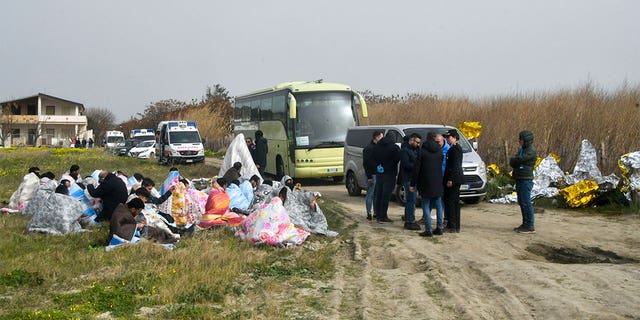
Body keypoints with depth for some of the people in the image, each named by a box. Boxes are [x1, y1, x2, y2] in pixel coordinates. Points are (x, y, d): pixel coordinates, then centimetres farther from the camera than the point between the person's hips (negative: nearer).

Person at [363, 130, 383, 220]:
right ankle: (369, 213, 0)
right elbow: (366, 163, -12)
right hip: (372, 175, -7)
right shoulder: (369, 148, -9)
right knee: (370, 194, -3)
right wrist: (369, 176, -17)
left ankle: (376, 212, 18)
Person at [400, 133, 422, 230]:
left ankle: (408, 221, 22)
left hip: (412, 178, 10)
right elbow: (406, 164, -20)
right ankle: (410, 222, -9)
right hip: (408, 178, -10)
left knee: (410, 200, 15)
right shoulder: (404, 150, -11)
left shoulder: (415, 149, 18)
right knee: (411, 200, -10)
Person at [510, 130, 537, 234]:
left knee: (526, 203, -9)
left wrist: (513, 160, -2)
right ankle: (525, 224, 21)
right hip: (519, 179, 9)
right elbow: (511, 162, 12)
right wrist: (516, 161, -8)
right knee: (521, 202, 13)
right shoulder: (522, 149, 16)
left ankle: (530, 226, -6)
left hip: (526, 179, -9)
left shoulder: (531, 151, -13)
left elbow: (520, 159, -22)